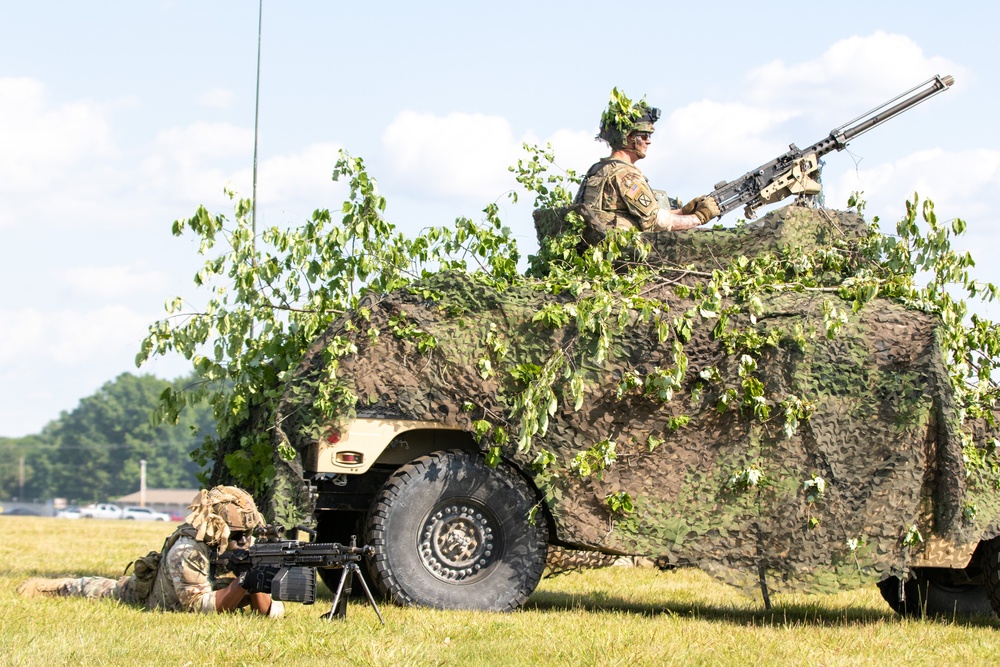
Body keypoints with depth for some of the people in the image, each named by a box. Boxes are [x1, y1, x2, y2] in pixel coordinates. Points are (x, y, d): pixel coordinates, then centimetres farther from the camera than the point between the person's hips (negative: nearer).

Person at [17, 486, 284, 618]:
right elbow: (198, 606, -46)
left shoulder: (245, 547, -28)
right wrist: (244, 584, -58)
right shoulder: (186, 552, -44)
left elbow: (265, 611, -30)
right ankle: (52, 585, 50)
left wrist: (257, 587, -52)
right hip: (148, 596, -4)